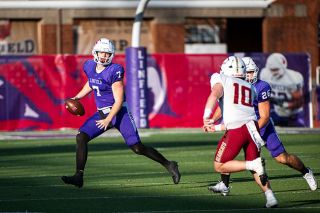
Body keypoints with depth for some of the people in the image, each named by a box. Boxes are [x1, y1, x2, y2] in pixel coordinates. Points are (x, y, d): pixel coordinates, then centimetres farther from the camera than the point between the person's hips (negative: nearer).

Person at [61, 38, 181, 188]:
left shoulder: (114, 71, -18)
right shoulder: (89, 67, 3)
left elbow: (119, 100, -20)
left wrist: (108, 120, -26)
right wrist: (77, 98, 19)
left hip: (119, 112, -6)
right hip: (101, 113, 6)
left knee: (137, 148, -10)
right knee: (81, 138, -11)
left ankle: (169, 165, 6)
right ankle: (78, 176, -9)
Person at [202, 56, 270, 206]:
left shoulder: (221, 80, 10)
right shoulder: (249, 88, 26)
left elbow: (214, 95, -13)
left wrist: (206, 118, -23)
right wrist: (216, 127, 36)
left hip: (236, 130, -6)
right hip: (252, 126, 6)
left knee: (219, 166, 6)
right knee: (255, 170, 18)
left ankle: (254, 165, -13)